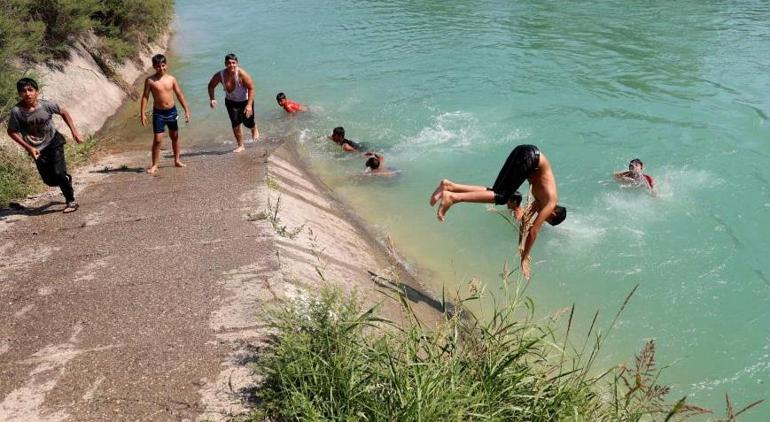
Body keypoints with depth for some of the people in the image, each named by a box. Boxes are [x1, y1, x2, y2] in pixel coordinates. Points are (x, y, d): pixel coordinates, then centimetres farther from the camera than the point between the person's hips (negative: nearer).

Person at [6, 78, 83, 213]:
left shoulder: (46, 105, -18)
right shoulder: (16, 111, -19)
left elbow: (63, 113, 1)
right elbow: (11, 132, -7)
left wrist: (74, 132, -2)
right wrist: (29, 148, -12)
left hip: (54, 142, -1)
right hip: (37, 149, 1)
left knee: (59, 172, -15)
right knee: (49, 180, 4)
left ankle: (71, 201, 2)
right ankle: (66, 180, 38)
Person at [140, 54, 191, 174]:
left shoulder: (171, 79, 0)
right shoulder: (150, 80, -7)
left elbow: (179, 95, 5)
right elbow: (145, 96, -5)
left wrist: (186, 110, 2)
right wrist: (142, 113, -11)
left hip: (172, 111, 3)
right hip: (158, 112, -3)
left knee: (175, 137, 15)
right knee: (157, 139, -7)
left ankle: (177, 160, 31)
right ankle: (154, 165, 2)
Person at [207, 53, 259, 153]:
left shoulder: (242, 74, -29)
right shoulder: (220, 75, -19)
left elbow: (251, 88, -25)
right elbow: (211, 86, -3)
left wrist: (249, 105, -31)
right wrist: (212, 99, -18)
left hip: (245, 101, -3)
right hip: (230, 102, 3)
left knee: (248, 122, 6)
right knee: (235, 124, 0)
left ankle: (254, 129, 46)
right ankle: (240, 146, 17)